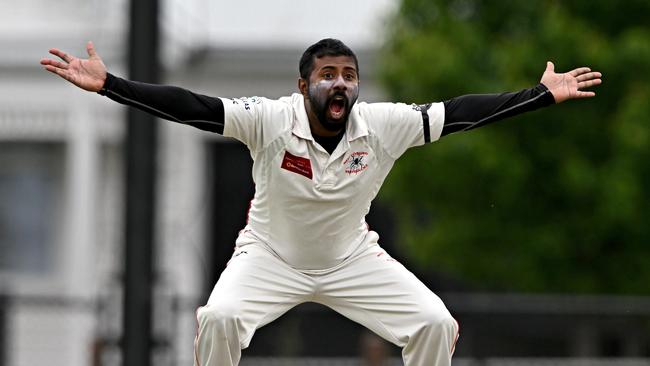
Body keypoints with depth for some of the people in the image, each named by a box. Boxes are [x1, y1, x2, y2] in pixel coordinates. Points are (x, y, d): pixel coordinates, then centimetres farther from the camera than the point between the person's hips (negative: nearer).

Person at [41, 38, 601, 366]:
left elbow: (457, 113, -15)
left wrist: (544, 95, -16)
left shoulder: (382, 125, -16)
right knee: (218, 318, -31)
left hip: (351, 258, 3)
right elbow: (190, 106, -30)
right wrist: (107, 84, -40)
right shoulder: (270, 120, -23)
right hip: (271, 256, -2)